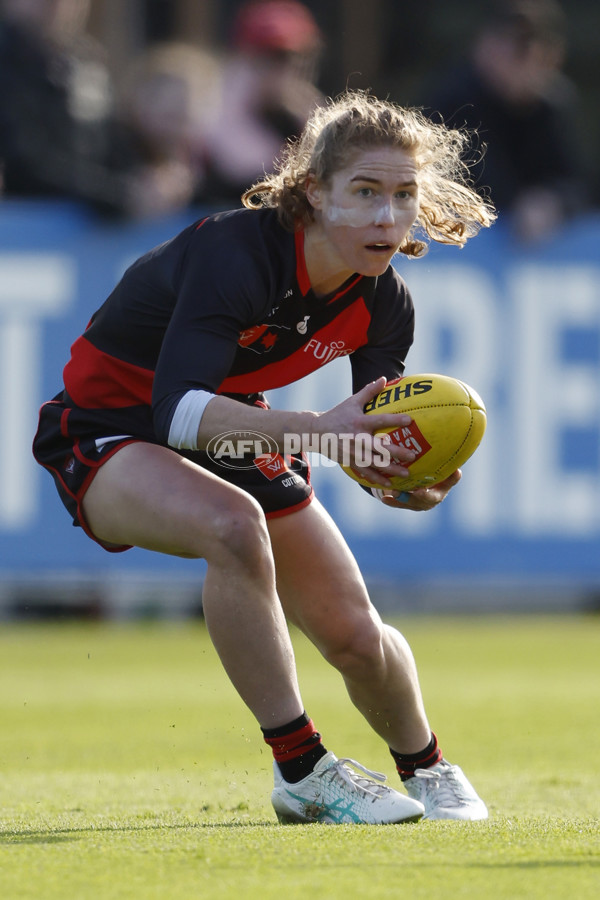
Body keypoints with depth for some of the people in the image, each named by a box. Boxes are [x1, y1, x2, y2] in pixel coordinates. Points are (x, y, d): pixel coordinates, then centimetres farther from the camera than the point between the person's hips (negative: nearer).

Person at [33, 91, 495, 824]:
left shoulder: (381, 301, -12)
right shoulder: (238, 255, -33)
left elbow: (373, 439, -7)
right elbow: (175, 409, -44)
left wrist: (401, 480, -32)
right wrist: (314, 429, -57)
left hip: (235, 431, 7)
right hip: (108, 429, -6)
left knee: (353, 633, 3)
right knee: (232, 524, -38)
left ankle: (426, 769, 37)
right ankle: (301, 771, -26)